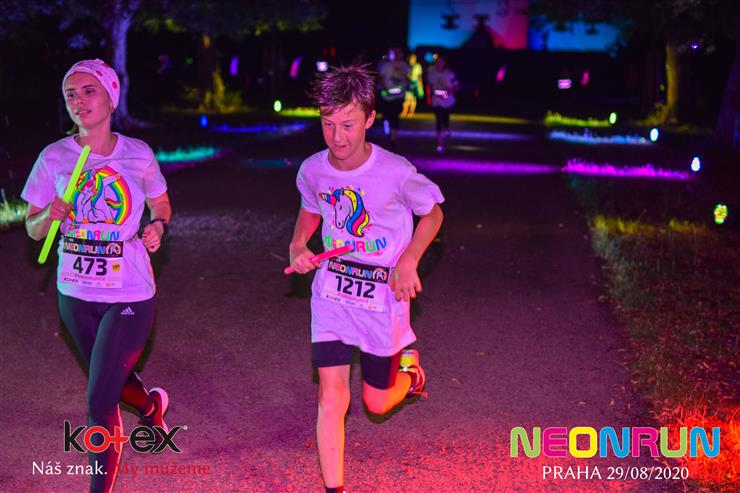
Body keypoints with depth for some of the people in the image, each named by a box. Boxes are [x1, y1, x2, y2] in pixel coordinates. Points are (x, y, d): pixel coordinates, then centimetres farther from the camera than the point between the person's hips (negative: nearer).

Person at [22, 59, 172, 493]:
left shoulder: (138, 155, -8)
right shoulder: (54, 157, -6)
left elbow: (161, 206, 9)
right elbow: (33, 229, 0)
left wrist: (158, 226, -13)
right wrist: (51, 215, -22)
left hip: (129, 295, -3)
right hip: (76, 294, 3)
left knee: (99, 401, -6)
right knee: (110, 382, 23)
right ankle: (151, 403, 57)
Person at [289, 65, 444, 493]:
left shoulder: (396, 173, -21)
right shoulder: (312, 171, -9)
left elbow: (432, 213, -3)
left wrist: (409, 260, -17)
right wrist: (298, 246, -6)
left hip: (383, 298, -2)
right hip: (331, 295, 2)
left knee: (378, 403, 12)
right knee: (332, 399, -6)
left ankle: (407, 363, 46)